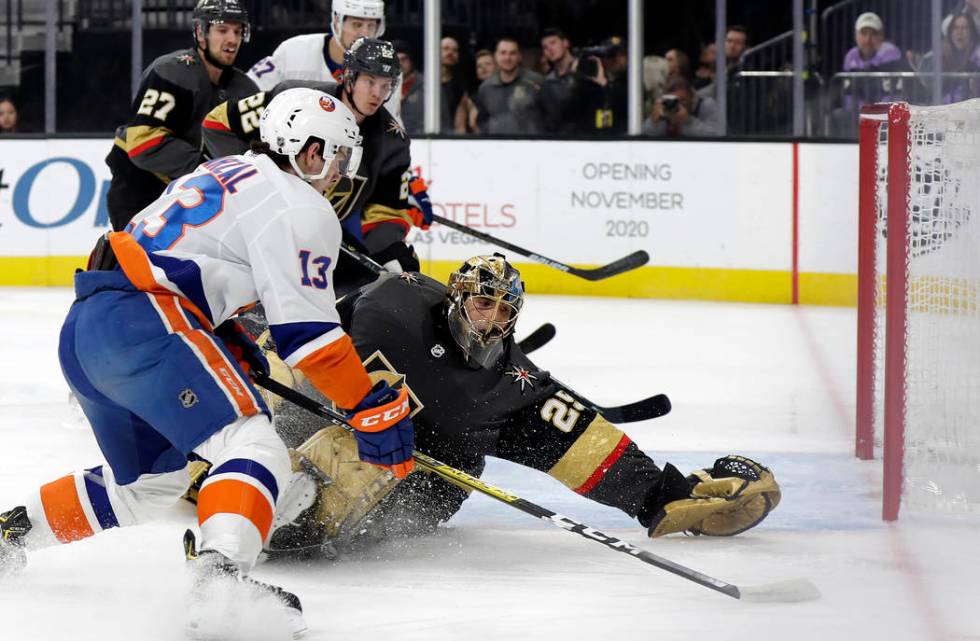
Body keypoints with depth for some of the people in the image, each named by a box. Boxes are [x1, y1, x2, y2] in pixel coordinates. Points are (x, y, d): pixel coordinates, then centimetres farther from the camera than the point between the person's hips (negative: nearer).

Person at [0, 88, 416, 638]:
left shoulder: (221, 174, 26)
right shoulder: (299, 207, -3)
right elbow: (307, 331, -9)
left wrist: (234, 346, 35)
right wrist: (375, 408, -5)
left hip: (84, 328, 10)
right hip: (140, 325, -10)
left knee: (152, 481, 26)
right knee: (254, 451, -21)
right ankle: (218, 580, -45)